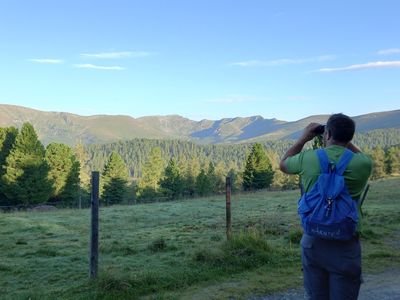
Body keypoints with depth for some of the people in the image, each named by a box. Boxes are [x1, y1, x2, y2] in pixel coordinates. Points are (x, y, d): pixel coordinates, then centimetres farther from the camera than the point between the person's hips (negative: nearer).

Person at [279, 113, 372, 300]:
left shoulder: (307, 158, -7)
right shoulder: (362, 164, -8)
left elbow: (283, 164, 16)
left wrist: (304, 138, 19)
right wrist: (345, 141, 17)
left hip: (313, 241, 1)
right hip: (345, 244, -1)